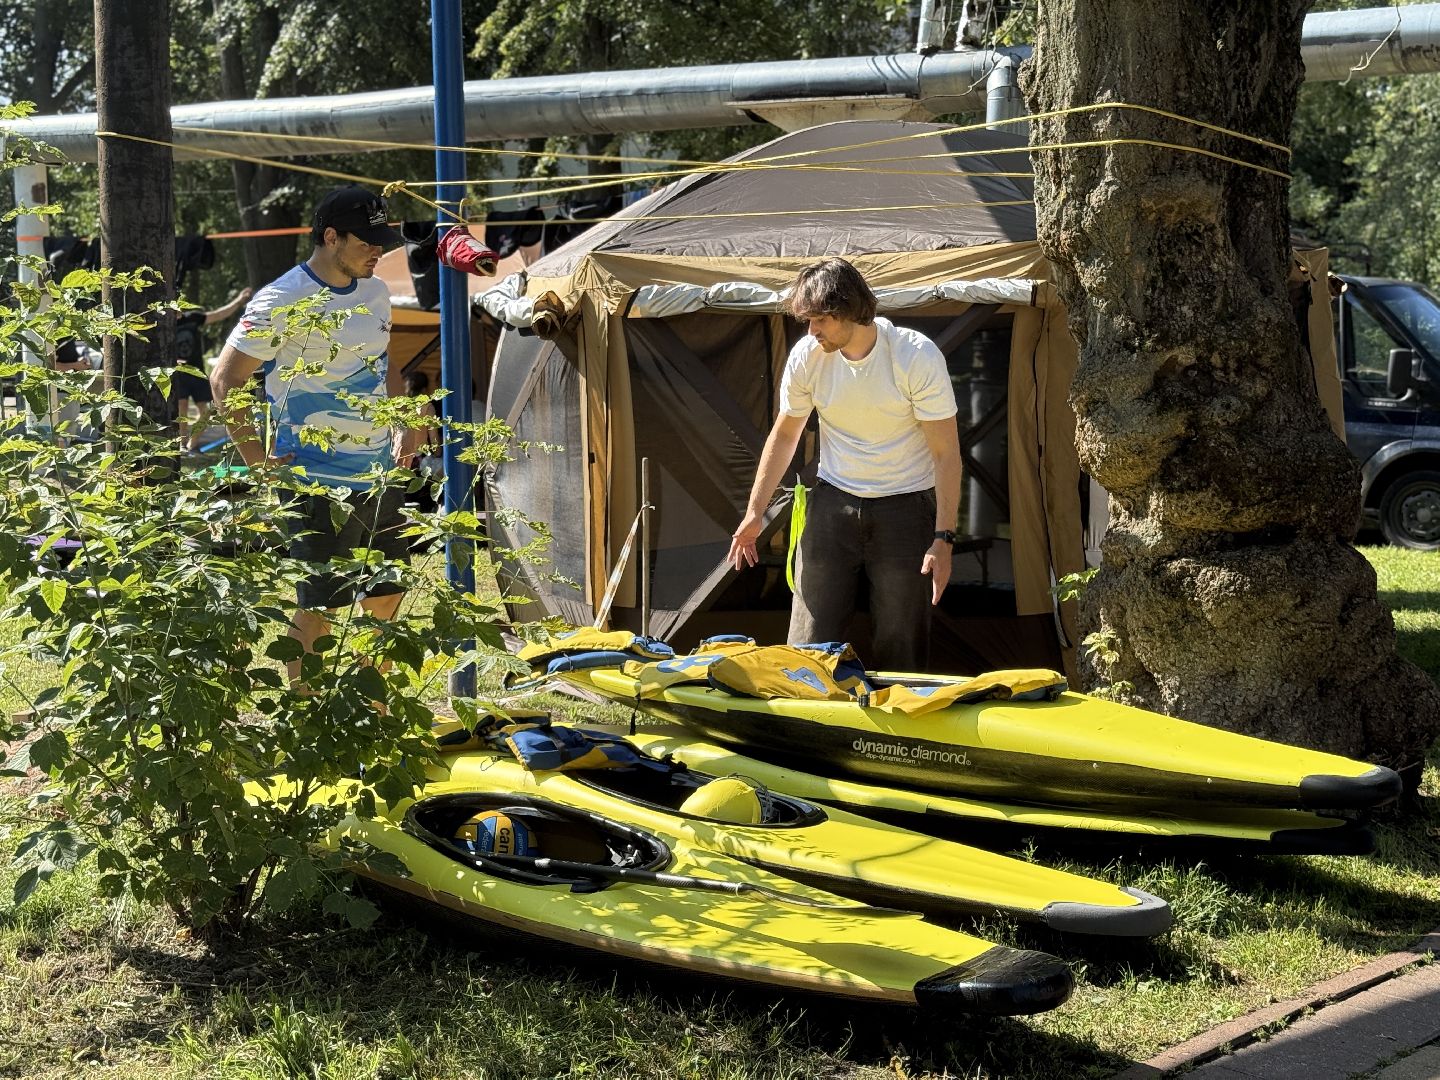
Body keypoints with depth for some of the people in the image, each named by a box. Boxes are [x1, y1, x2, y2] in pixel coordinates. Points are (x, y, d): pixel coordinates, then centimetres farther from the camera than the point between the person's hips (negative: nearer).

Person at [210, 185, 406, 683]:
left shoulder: (374, 292, 9)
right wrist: (258, 460, -13)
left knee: (387, 597, 14)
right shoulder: (283, 302, -14)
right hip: (319, 480, -8)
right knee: (319, 608, -2)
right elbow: (225, 379, -11)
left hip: (380, 475, 8)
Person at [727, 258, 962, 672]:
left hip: (905, 508, -3)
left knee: (900, 650, 0)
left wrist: (943, 538, -18)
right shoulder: (806, 356, -8)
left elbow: (946, 452, -13)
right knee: (809, 642, 0)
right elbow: (785, 434, 8)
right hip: (834, 502, 3)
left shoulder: (918, 356, -18)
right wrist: (755, 512, 5)